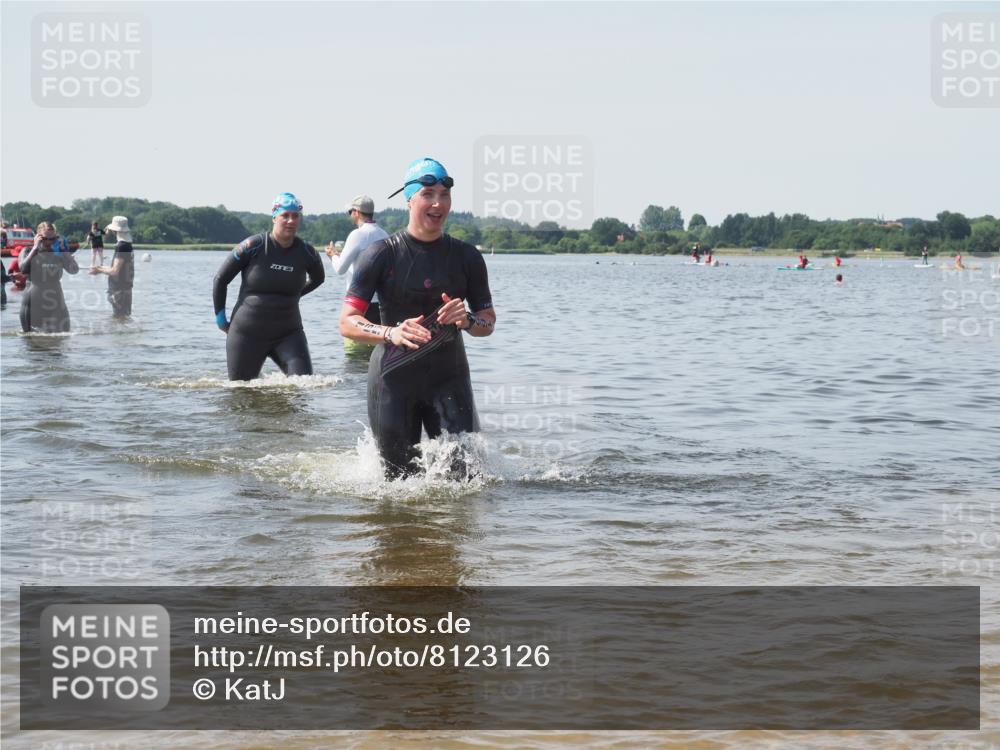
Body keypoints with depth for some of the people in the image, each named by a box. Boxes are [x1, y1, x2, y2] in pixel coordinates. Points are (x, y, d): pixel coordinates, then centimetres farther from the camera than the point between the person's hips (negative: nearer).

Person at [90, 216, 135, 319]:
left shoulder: (122, 247, -21)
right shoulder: (127, 245, 9)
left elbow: (115, 271, -22)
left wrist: (99, 270, -8)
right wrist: (101, 268, 15)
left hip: (119, 290, -9)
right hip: (124, 288, 9)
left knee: (120, 318, -5)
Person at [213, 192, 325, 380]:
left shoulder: (307, 252, -2)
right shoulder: (253, 246, -11)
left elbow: (318, 278, 23)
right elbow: (220, 279, -1)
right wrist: (220, 319, 2)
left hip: (288, 334, 2)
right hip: (247, 334, -2)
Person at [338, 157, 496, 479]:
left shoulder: (467, 257, 4)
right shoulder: (381, 255, -4)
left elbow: (489, 322, 10)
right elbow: (347, 323, -8)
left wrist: (467, 320, -15)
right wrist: (391, 333, -28)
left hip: (449, 378, 2)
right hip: (394, 379, -2)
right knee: (401, 478, 2)